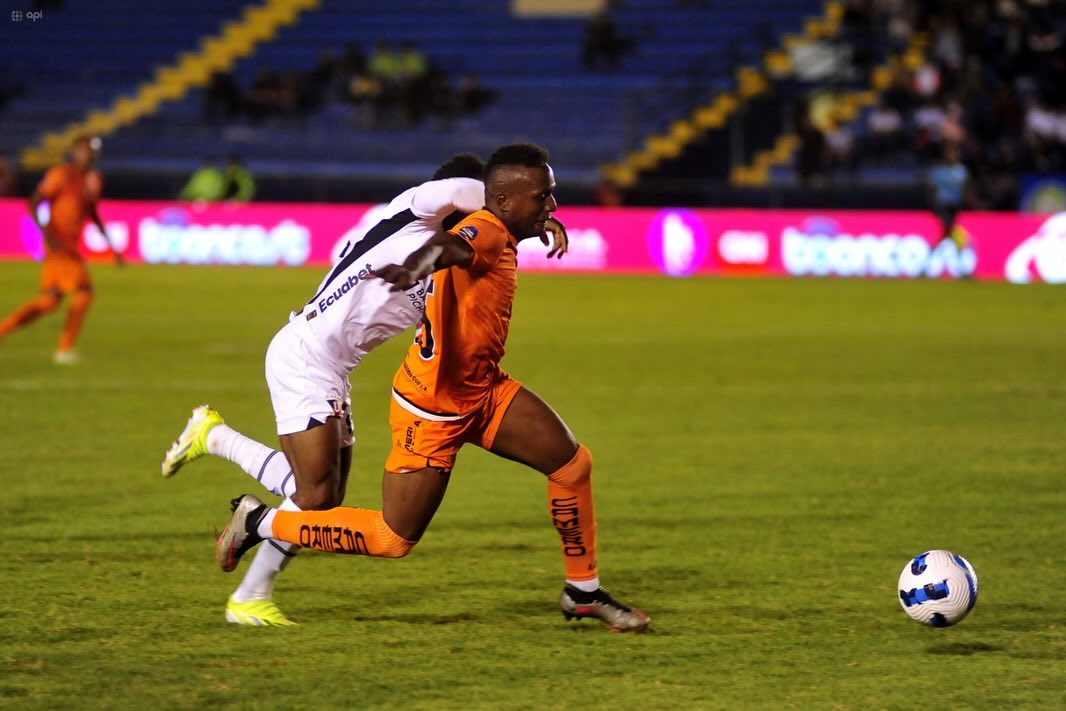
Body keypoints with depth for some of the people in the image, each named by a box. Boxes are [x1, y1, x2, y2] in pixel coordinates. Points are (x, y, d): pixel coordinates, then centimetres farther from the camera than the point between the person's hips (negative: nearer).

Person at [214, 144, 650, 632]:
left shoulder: (499, 237, 4)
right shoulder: (485, 232, -24)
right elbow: (446, 246, -49)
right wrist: (417, 265, -71)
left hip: (482, 389, 10)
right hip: (433, 409, -10)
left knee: (573, 463, 3)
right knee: (393, 539, -2)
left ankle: (583, 592, 18)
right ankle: (260, 522, 12)